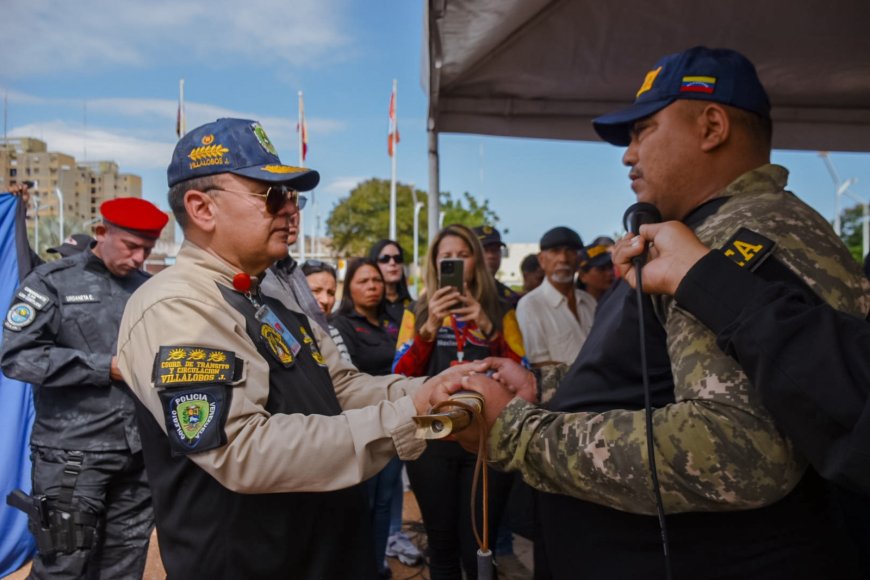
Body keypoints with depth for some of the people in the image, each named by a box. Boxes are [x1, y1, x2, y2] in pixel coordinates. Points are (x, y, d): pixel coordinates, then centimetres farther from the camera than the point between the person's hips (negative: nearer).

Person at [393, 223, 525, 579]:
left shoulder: (500, 312, 7)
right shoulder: (419, 312, 7)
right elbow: (401, 377, -4)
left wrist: (487, 329, -14)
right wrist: (430, 326, -16)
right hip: (432, 441, 1)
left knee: (478, 547, 1)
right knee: (441, 543, 11)